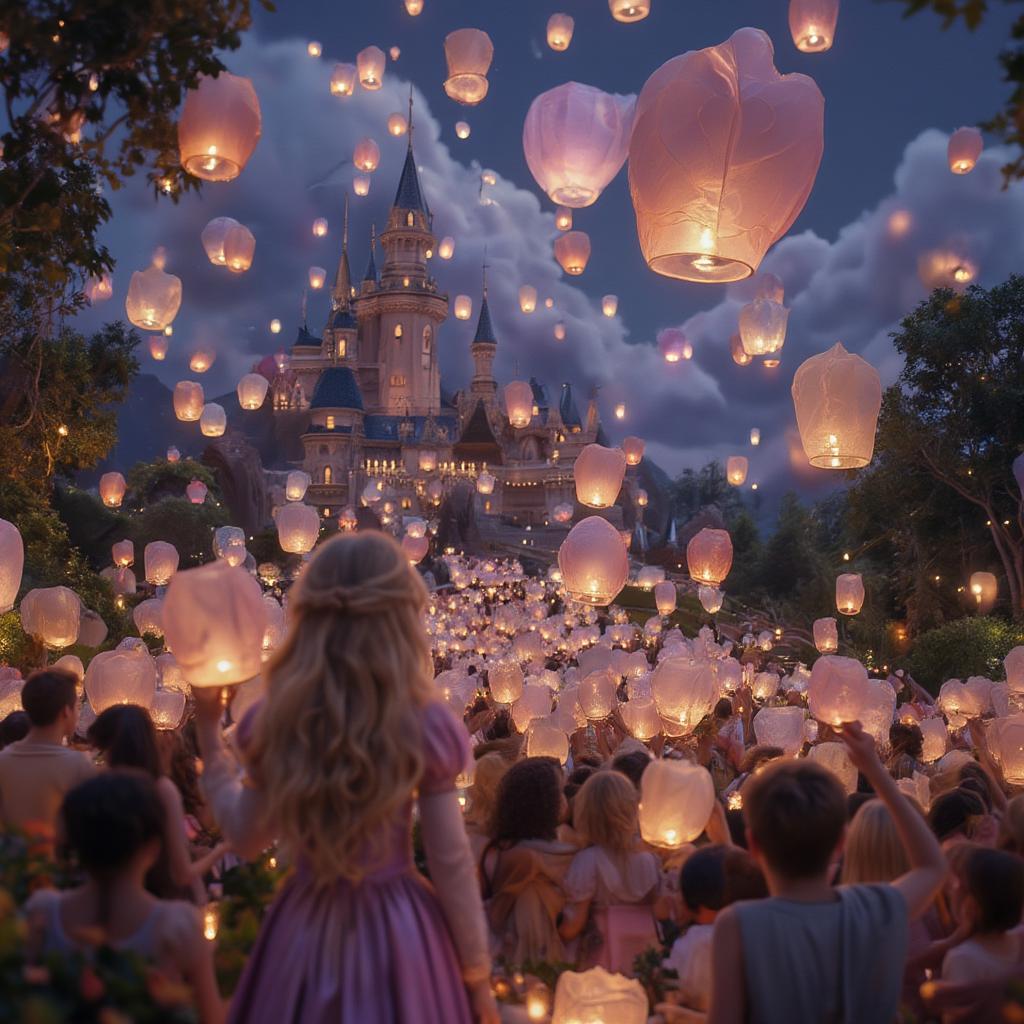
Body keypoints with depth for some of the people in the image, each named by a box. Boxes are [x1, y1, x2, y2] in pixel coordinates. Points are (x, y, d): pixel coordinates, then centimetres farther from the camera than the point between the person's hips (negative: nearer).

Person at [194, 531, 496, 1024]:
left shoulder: (276, 720, -7)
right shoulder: (424, 723, -13)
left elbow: (245, 838, 6)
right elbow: (451, 863, -9)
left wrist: (209, 730, 13)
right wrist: (477, 975, 3)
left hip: (305, 930, 3)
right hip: (398, 931, -2)